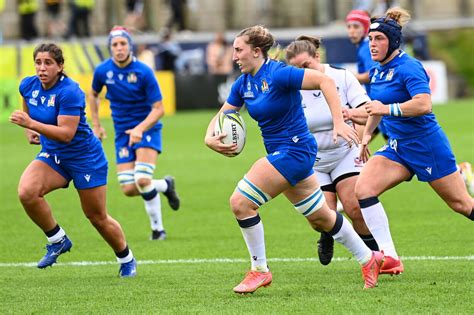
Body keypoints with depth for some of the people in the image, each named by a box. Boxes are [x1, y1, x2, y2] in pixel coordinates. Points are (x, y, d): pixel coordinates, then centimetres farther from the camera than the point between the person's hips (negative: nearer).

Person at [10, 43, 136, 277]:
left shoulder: (69, 92, -26)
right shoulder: (28, 86, -5)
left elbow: (66, 134, -32)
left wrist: (32, 124, -39)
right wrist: (29, 132, 3)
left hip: (85, 158, -5)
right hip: (52, 155, 5)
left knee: (97, 217, 6)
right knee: (26, 192, -24)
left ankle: (126, 259, 32)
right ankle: (57, 240, -3)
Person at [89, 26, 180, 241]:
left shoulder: (143, 72, -16)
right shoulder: (103, 71, -5)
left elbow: (158, 109, -15)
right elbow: (93, 95, 18)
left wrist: (140, 129, -30)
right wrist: (96, 125, 13)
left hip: (147, 130, -4)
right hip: (122, 133, 4)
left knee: (142, 179, -24)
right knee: (129, 189, -7)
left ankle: (157, 227, 2)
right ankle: (165, 185, 24)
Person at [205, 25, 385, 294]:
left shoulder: (278, 75, -20)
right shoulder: (243, 84, 5)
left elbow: (325, 81, -23)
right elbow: (221, 117, 13)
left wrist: (339, 122, -30)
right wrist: (210, 138, -10)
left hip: (294, 149, -9)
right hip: (280, 153, 9)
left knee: (241, 202, -15)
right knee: (321, 218, 19)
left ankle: (260, 270, -2)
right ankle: (369, 259, 34)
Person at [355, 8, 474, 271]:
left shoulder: (408, 68, -19)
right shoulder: (377, 72, 7)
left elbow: (424, 104, -32)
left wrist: (387, 108, -33)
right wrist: (367, 134, 23)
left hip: (427, 146, -8)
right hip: (398, 147, 8)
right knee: (363, 188, -13)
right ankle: (389, 256, -14)